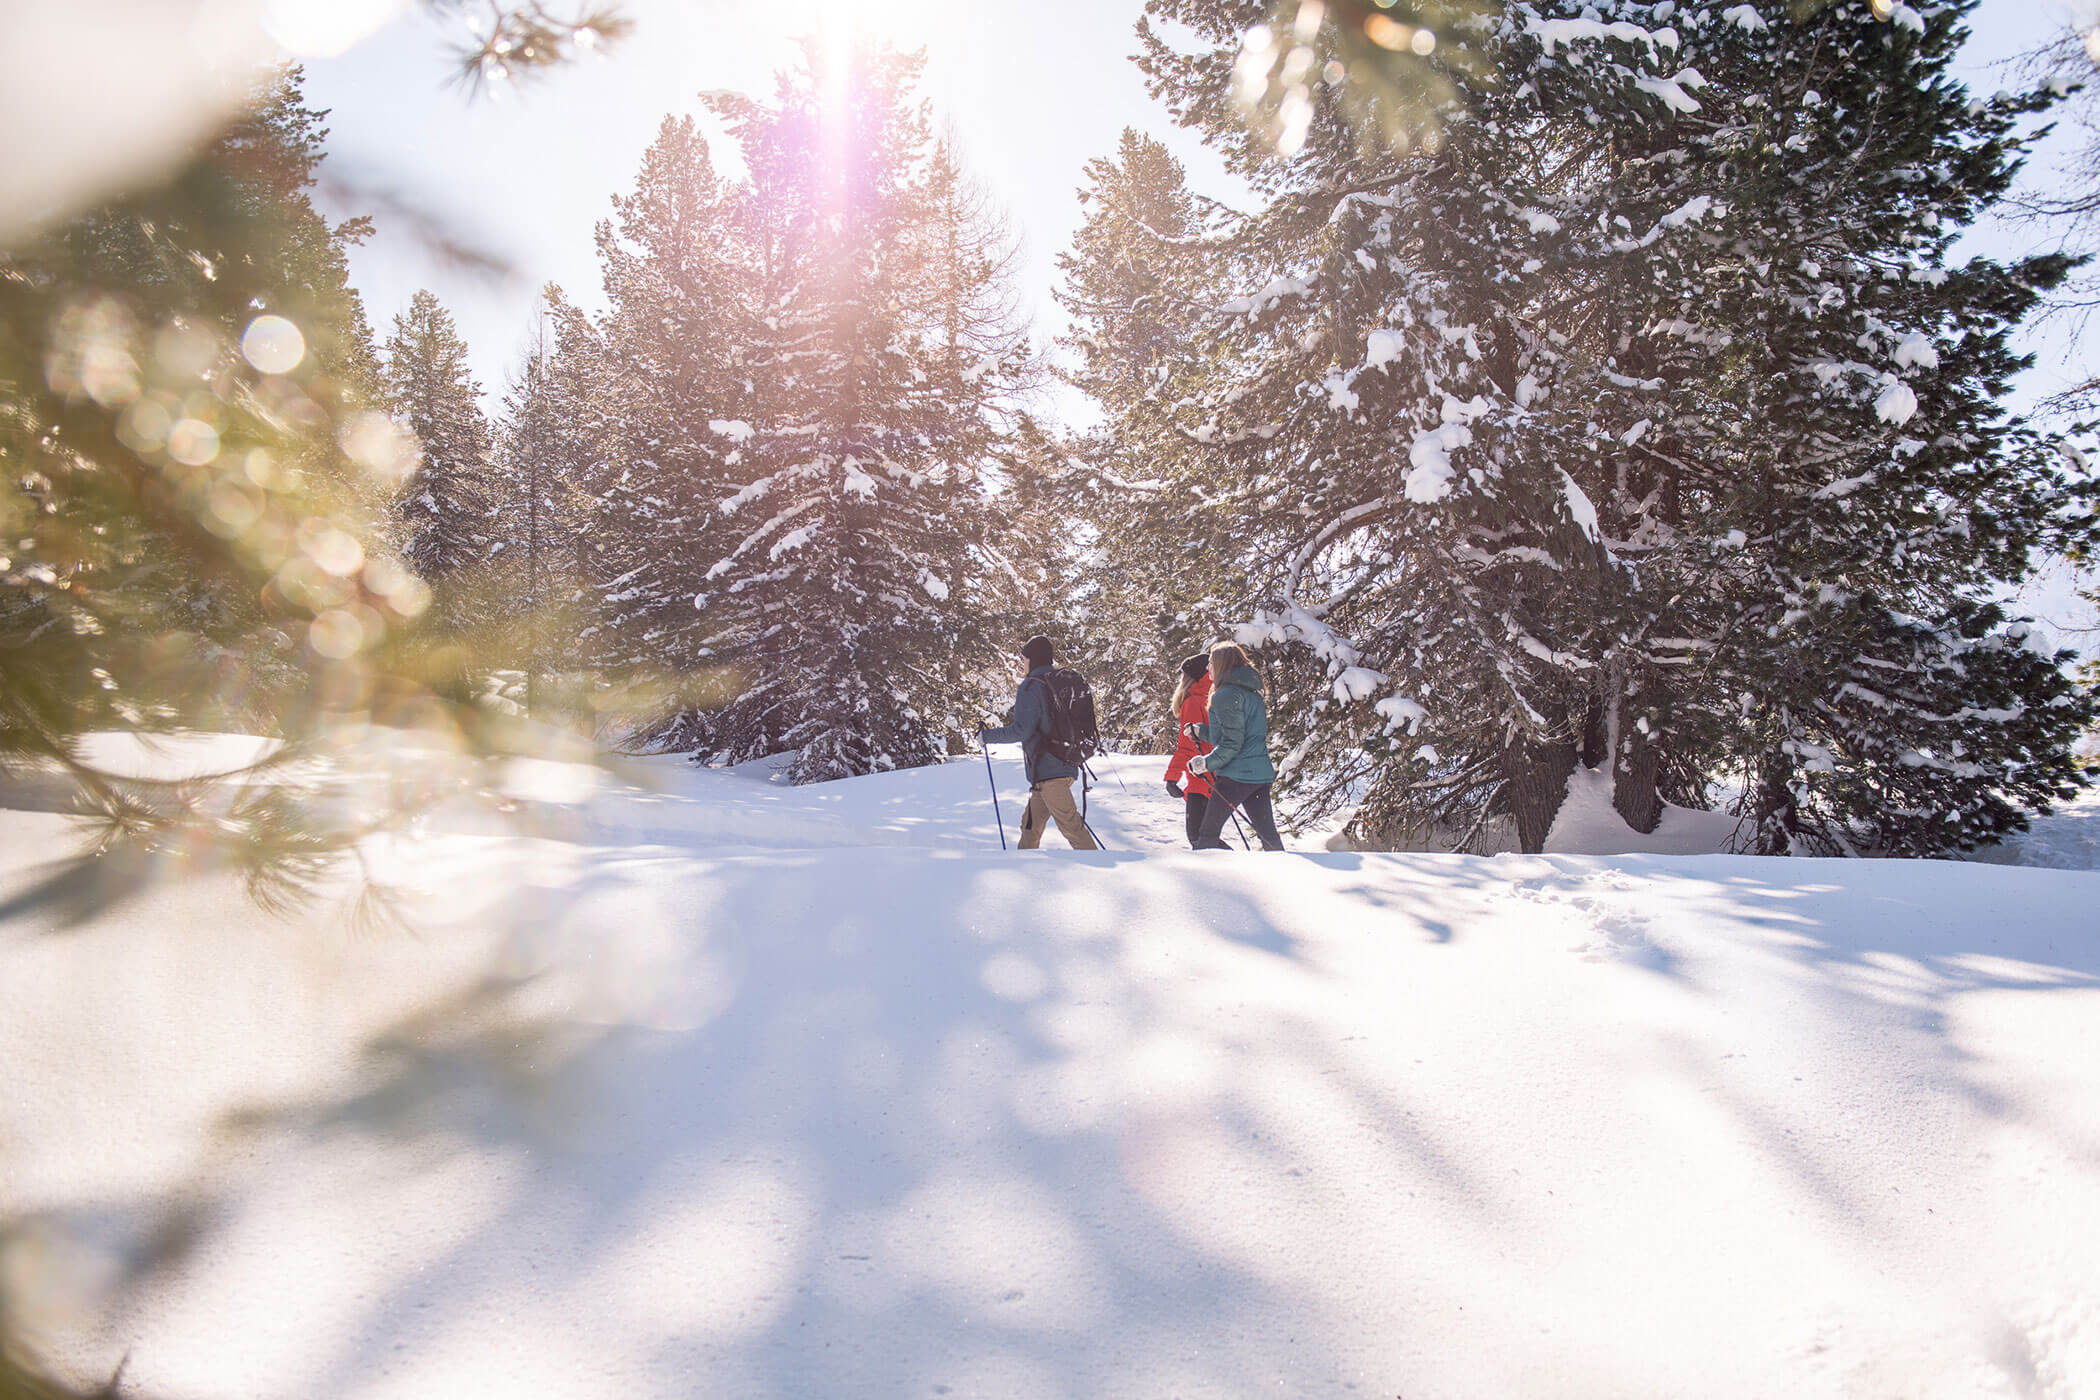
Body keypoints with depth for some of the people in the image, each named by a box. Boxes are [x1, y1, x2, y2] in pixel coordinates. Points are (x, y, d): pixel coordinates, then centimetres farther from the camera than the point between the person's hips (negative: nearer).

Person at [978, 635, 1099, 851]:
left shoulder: (1031, 687, -11)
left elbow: (1022, 730, -17)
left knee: (1070, 824, -10)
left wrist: (987, 736, -6)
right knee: (1031, 821, 17)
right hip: (1066, 767, 9)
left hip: (1048, 771, -9)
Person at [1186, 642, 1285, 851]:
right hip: (1261, 773, 9)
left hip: (1235, 775, -9)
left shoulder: (1226, 695, -12)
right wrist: (1199, 731, 23)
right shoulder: (1253, 693, 17)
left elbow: (1232, 742, -18)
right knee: (1268, 833, 9)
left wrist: (1206, 763, -12)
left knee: (1208, 833, -2)